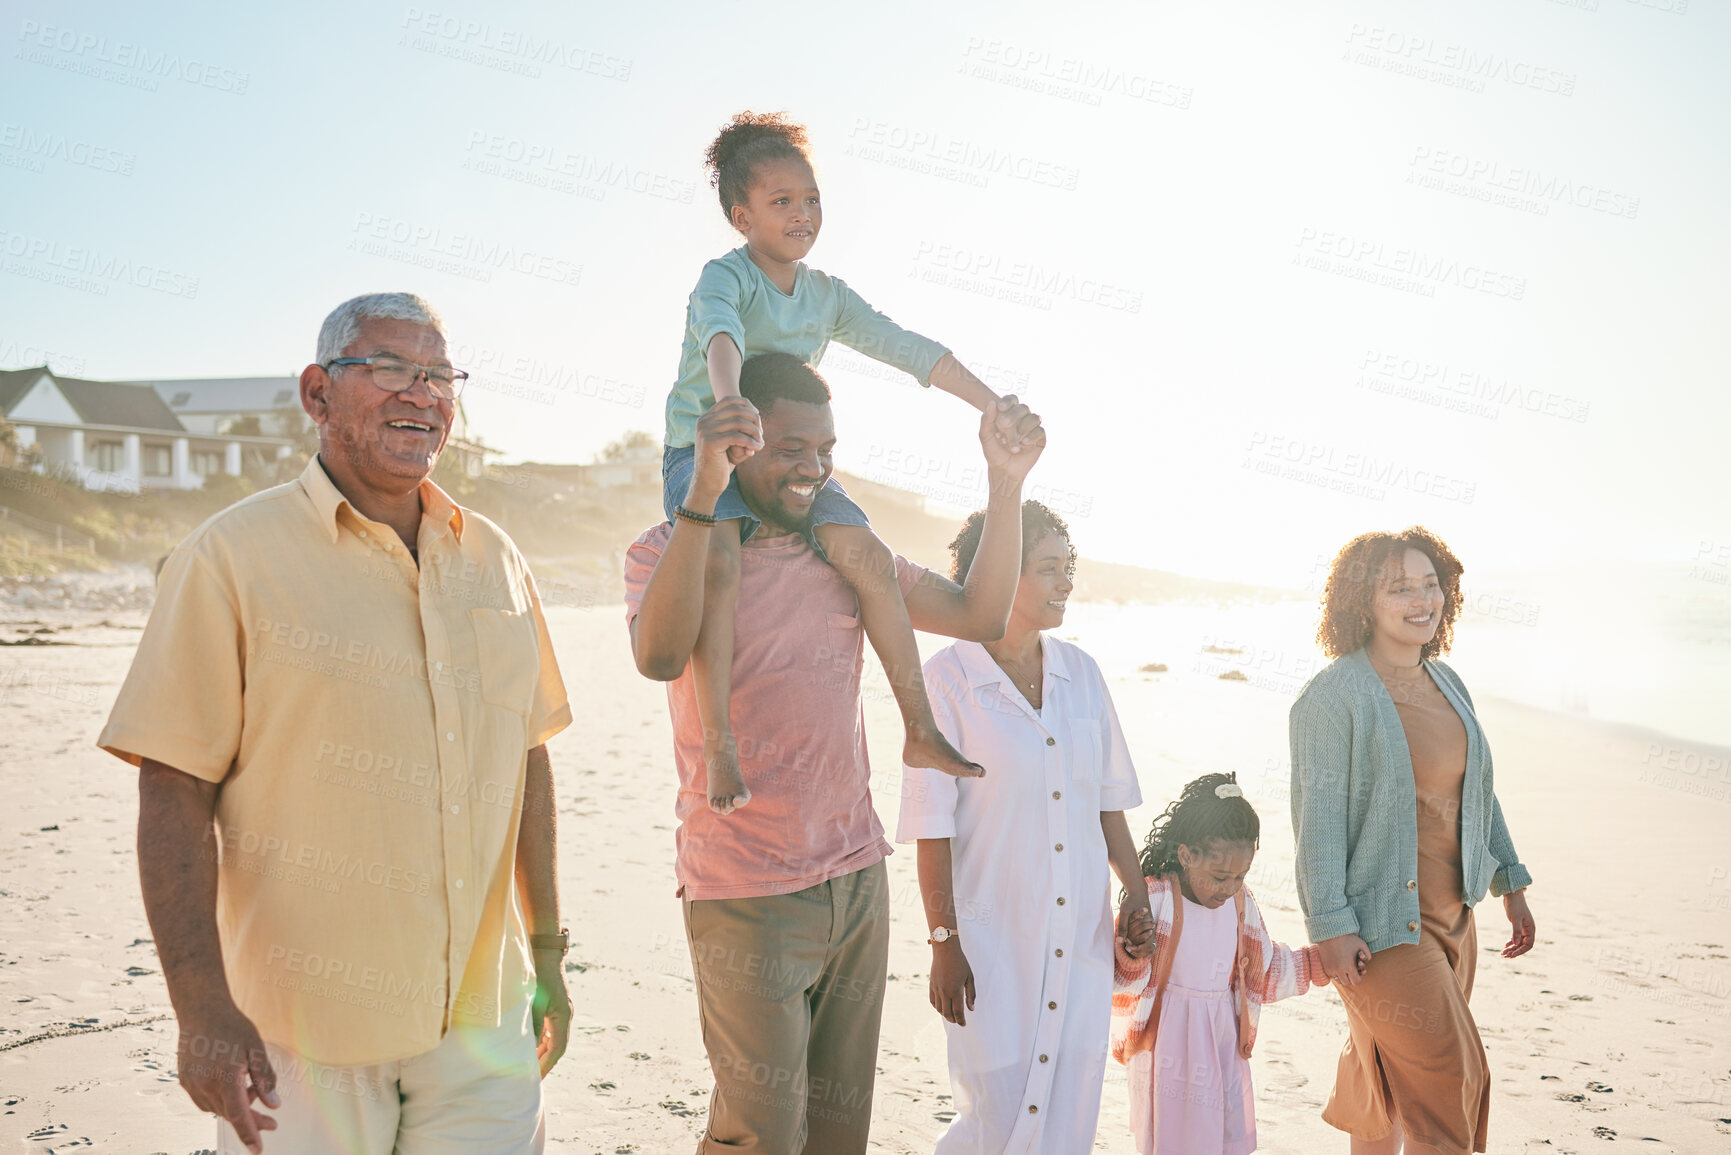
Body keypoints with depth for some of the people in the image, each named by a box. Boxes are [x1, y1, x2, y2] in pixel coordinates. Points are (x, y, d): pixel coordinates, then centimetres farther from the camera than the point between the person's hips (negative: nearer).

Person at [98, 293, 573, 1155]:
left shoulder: (494, 559, 7)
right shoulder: (233, 557, -8)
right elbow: (175, 795, -10)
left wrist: (547, 954, 14)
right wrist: (202, 1008, -15)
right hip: (302, 1030, -4)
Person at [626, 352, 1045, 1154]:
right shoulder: (669, 549, -8)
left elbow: (979, 616, 6)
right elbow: (660, 656, -30)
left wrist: (1006, 483, -5)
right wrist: (704, 491, -38)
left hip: (857, 880, 6)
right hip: (747, 896, -5)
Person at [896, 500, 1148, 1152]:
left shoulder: (1080, 671, 6)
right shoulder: (949, 677, -10)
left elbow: (1107, 798, 13)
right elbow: (932, 823, -10)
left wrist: (1137, 892, 10)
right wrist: (943, 940, -12)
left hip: (1079, 931, 5)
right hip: (991, 931, -5)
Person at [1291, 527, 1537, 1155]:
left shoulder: (1447, 684, 9)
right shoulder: (1331, 696, -16)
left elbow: (1478, 793, 17)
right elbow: (1318, 815, -18)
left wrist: (1512, 885, 16)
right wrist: (1330, 926, -20)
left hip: (1451, 912, 7)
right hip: (1380, 921, -7)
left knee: (1388, 1073, 17)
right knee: (1448, 1077, -3)